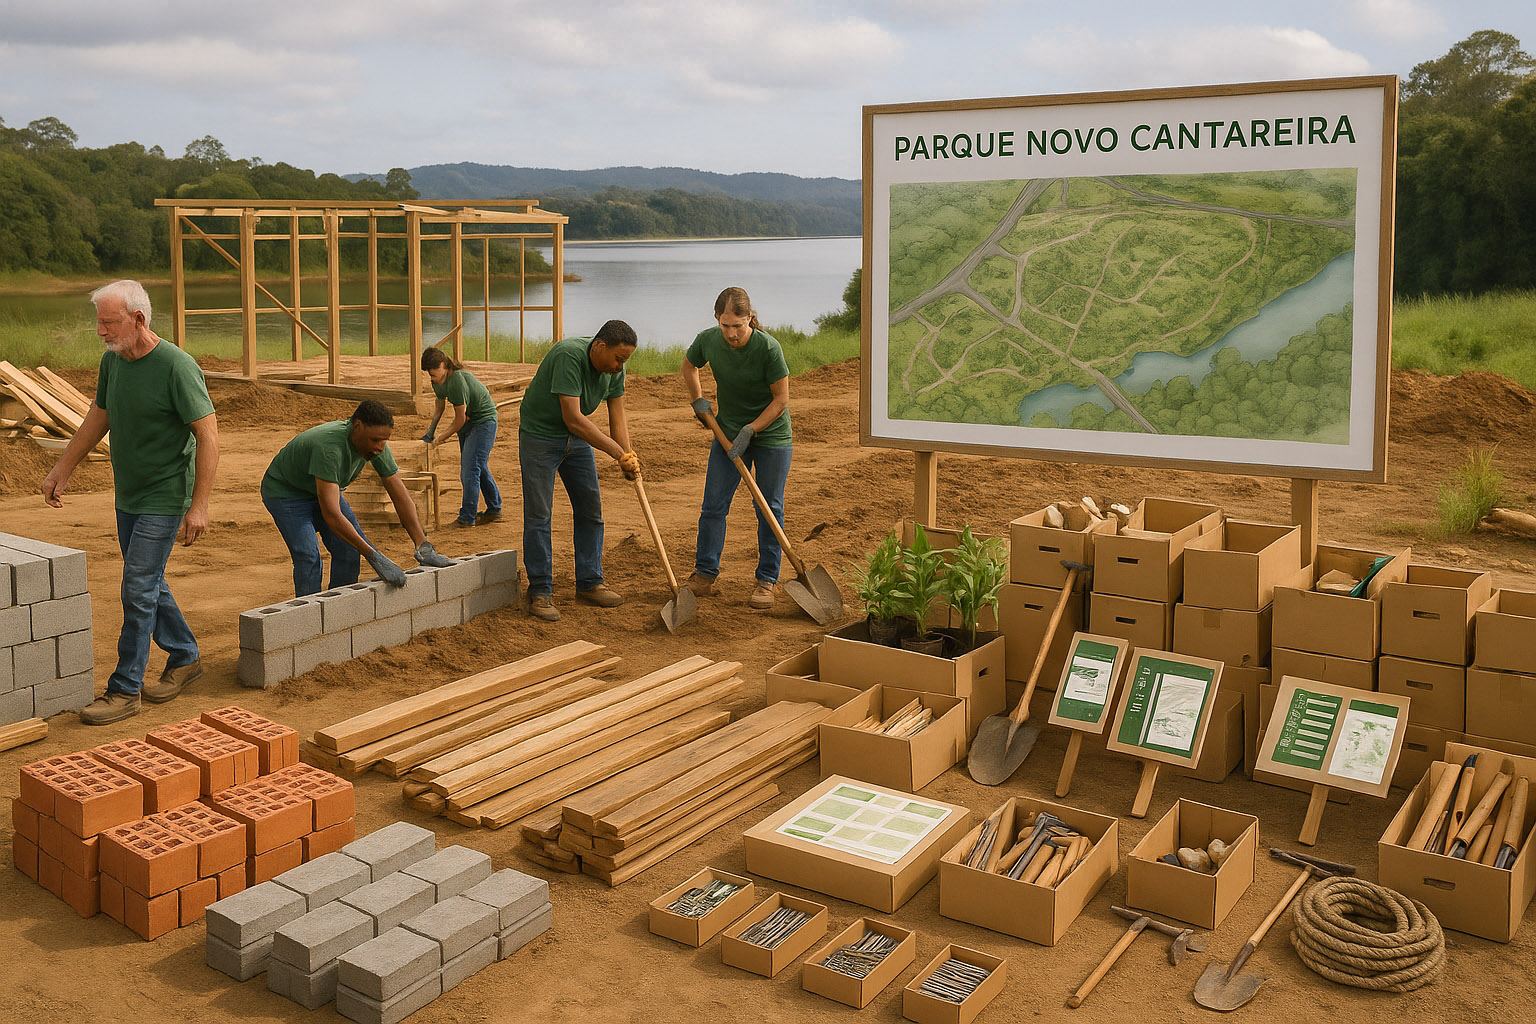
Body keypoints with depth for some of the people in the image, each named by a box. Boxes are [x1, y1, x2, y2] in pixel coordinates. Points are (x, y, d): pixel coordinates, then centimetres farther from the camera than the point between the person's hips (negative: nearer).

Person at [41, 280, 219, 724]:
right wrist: (62, 469, 21)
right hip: (127, 496, 8)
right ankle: (185, 658, 33)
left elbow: (208, 437, -20)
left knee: (139, 589, -6)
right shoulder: (112, 360, 2)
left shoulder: (177, 366, -21)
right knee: (149, 584, 16)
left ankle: (124, 690, 3)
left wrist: (199, 506, -22)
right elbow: (98, 417, 18)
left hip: (164, 500, -8)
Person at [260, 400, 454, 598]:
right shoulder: (329, 448, -43)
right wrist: (375, 558, -49)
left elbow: (401, 496, -14)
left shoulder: (377, 445, -21)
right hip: (284, 491, -6)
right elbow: (331, 515, -47)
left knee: (348, 552, -7)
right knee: (308, 557, -23)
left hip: (322, 491, 7)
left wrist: (423, 546, -23)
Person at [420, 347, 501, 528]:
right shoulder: (438, 381, -1)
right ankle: (494, 509, 24)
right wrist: (431, 428, 4)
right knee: (479, 467, 13)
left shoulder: (457, 380, -30)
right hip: (468, 422, 10)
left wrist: (441, 439, -14)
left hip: (484, 420, -10)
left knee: (470, 468, -13)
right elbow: (440, 406, 17)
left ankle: (467, 517, -9)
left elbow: (460, 419, -23)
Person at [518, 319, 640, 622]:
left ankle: (589, 583, 18)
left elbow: (618, 417, -4)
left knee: (590, 509, 7)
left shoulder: (615, 370, -8)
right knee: (538, 515, -5)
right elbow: (573, 418, -34)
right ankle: (540, 592, 2)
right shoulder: (569, 356, -31)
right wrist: (619, 453, -33)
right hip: (540, 435, -7)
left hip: (577, 438, 7)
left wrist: (627, 458, -19)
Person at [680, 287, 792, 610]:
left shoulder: (768, 347, -23)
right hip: (729, 433, 4)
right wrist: (698, 402, 3)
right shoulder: (708, 340, -11)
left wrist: (750, 430, -19)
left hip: (771, 436, -4)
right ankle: (705, 576, 11)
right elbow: (689, 365, 14)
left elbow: (781, 399, -15)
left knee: (769, 510, 2)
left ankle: (766, 581, 11)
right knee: (713, 505, 2)